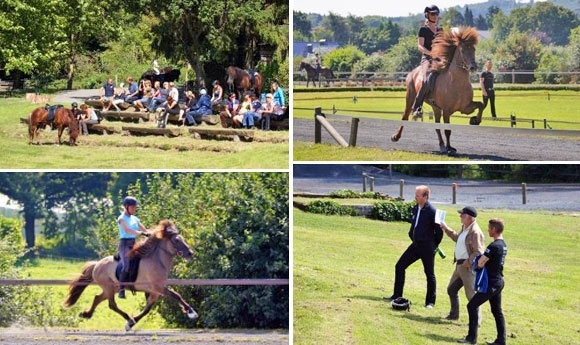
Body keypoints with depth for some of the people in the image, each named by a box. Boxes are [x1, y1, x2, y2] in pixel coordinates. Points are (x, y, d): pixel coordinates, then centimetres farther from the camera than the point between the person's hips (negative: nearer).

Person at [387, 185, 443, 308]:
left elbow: (439, 230, -13)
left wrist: (434, 245, -4)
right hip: (415, 245, 8)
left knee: (429, 274, 3)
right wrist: (412, 237, 17)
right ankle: (397, 296, 15)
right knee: (400, 266, 7)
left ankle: (430, 302, 12)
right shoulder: (415, 209, 6)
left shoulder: (431, 211, -17)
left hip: (427, 248, -8)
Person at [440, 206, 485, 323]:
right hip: (460, 265, 11)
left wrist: (467, 263, -22)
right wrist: (446, 229, 28)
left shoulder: (475, 232, -19)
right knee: (451, 289, 20)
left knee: (471, 294, -7)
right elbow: (457, 238, 32)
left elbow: (478, 252, -22)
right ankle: (454, 314, 34)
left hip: (468, 267, -11)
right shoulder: (464, 228, 12)